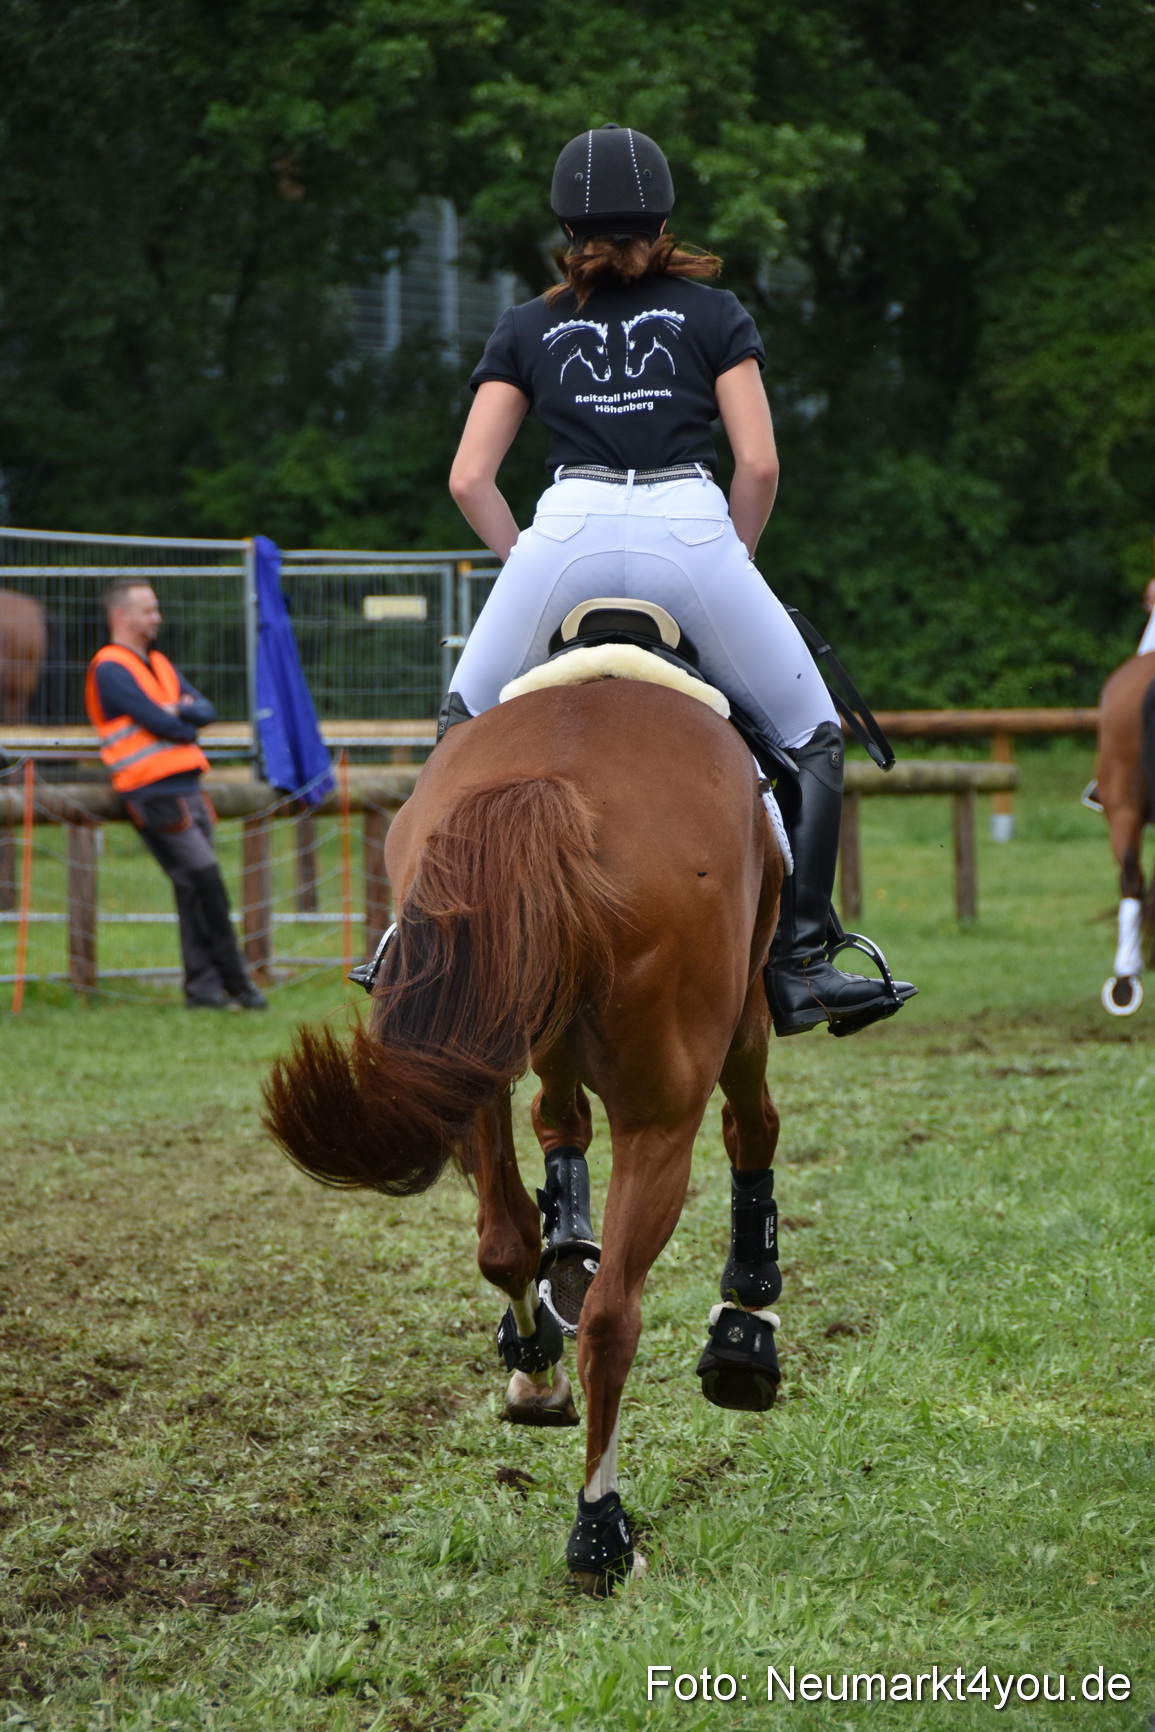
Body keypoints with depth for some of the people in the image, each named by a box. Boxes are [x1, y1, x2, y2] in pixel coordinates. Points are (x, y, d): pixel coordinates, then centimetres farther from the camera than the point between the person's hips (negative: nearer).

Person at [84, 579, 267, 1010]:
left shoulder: (158, 663, 22)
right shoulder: (110, 669, -6)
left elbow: (206, 711, 12)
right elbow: (158, 722, -15)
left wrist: (180, 709, -9)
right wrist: (189, 727, 5)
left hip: (186, 787, 8)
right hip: (155, 792, -8)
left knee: (196, 887, 4)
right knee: (205, 881, -11)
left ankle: (203, 986, 5)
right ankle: (235, 981, -6)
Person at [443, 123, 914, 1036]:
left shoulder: (527, 329, 20)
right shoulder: (713, 312, 17)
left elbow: (469, 480, 12)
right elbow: (760, 466, 6)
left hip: (568, 525, 1)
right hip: (688, 525, -1)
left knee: (464, 722, 22)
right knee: (815, 739, 10)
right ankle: (799, 962, -3)